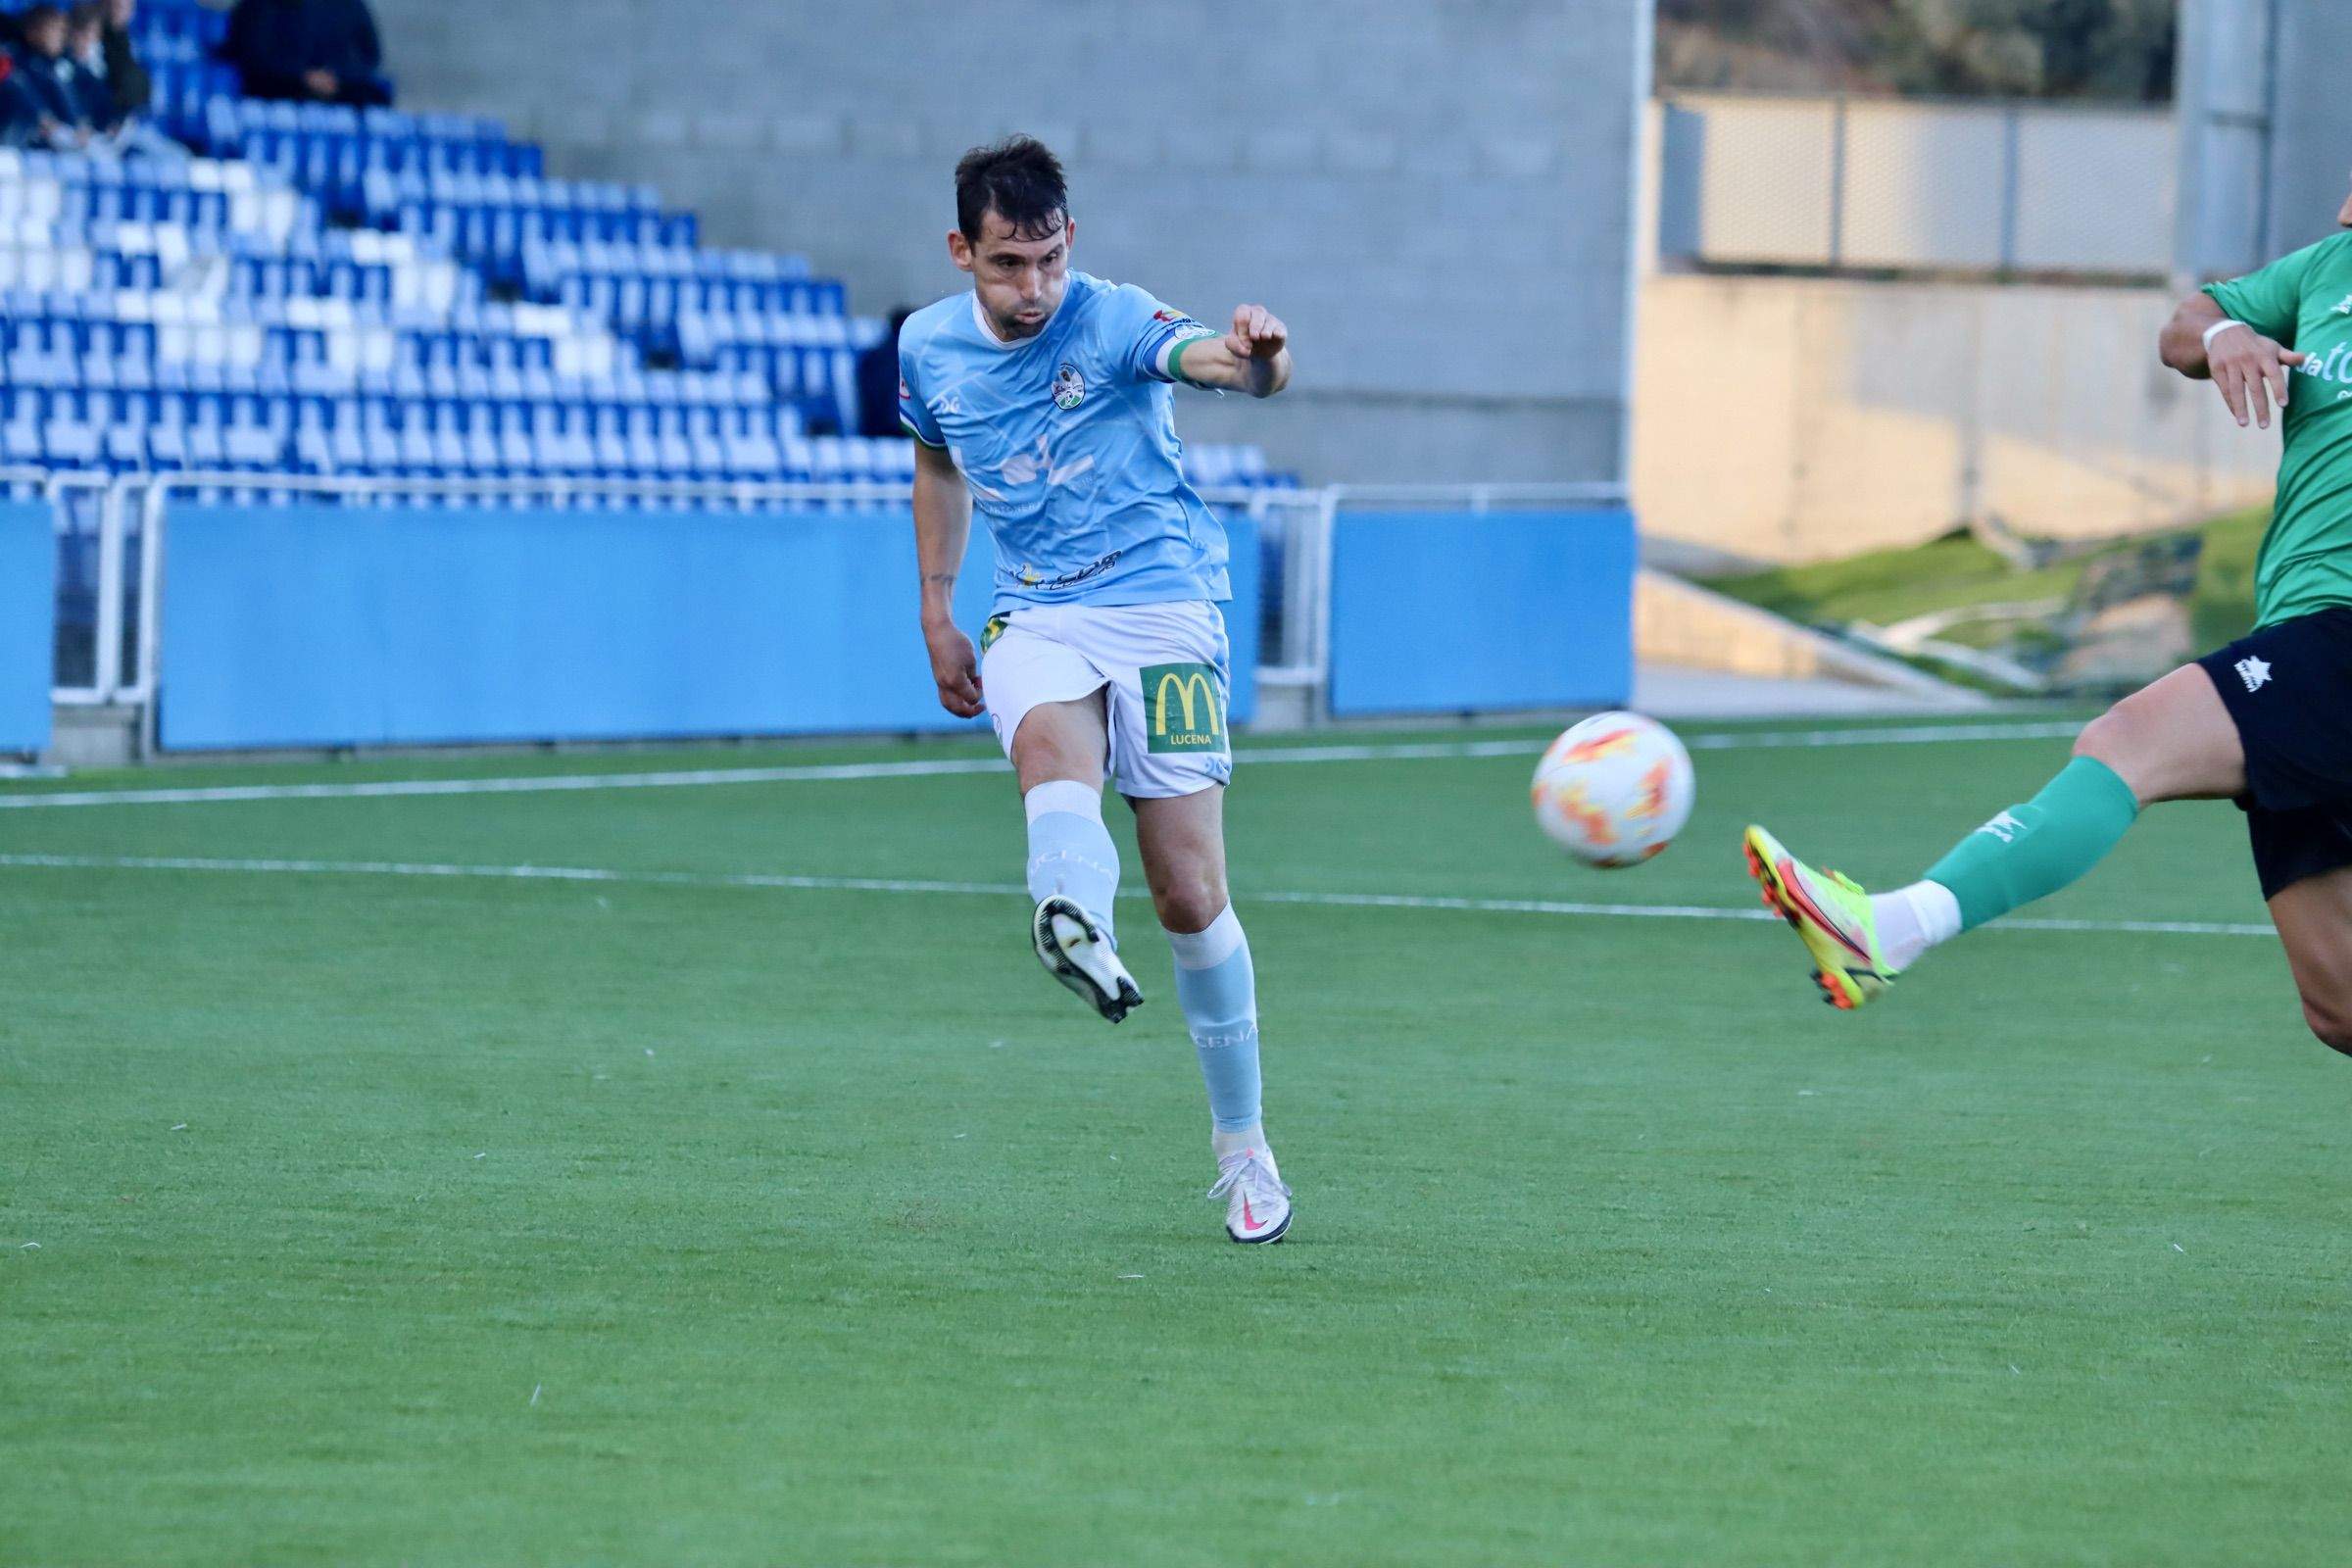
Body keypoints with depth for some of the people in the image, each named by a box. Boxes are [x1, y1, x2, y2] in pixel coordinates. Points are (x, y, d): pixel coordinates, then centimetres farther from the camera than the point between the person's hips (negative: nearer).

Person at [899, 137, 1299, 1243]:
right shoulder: (929, 347, 4)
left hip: (1159, 606, -3)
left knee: (1190, 896, -5)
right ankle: (1081, 934, -67)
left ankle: (1242, 1146, 13)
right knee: (1052, 744, -35)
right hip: (1034, 619, 3)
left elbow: (1216, 362, -33)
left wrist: (1254, 359, -58)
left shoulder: (1113, 321, -12)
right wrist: (936, 614, 20)